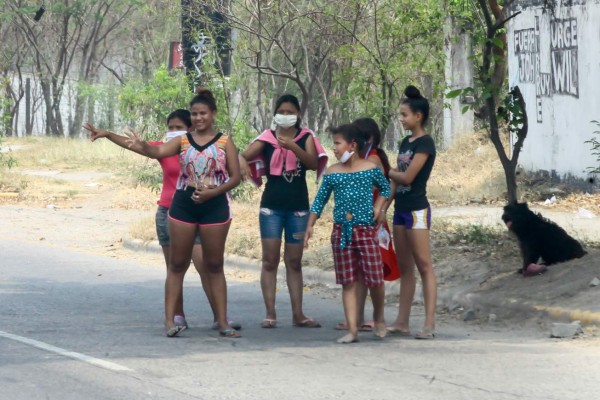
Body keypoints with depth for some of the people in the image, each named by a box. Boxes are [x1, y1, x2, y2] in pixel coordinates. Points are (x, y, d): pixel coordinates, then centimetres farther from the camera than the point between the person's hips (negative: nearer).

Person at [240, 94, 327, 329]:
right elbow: (244, 155, -7)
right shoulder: (267, 138, 3)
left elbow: (314, 164, -11)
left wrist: (292, 146, -25)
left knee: (294, 262, 7)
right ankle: (270, 314, -3)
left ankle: (298, 314, 9)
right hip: (272, 205, -1)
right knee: (270, 260, -4)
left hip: (298, 206, 1)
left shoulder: (306, 137, 4)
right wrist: (242, 163, -31)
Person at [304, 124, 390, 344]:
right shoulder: (332, 173, 5)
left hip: (366, 230, -2)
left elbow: (385, 188, 16)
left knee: (374, 279, -3)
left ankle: (379, 317, 25)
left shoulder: (370, 168, 1)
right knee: (348, 282, 1)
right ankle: (352, 329, 1)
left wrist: (378, 207, 1)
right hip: (341, 232, 2)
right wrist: (310, 226, 3)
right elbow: (320, 200, 9)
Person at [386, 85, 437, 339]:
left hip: (417, 210, -9)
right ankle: (402, 322, 13)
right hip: (401, 208, 9)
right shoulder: (406, 142, 14)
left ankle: (430, 324, -10)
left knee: (424, 266, -8)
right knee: (404, 267, 10)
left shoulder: (425, 143, -12)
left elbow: (407, 177, -17)